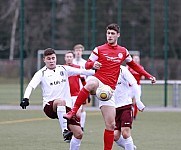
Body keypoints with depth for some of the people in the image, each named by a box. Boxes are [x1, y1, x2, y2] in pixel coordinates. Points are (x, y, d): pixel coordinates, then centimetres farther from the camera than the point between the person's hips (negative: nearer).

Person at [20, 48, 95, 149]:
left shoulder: (63, 69, 13)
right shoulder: (41, 73, 3)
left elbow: (80, 71, 8)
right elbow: (31, 86, -9)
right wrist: (26, 98, -27)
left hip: (66, 107, 4)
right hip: (49, 106, -4)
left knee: (79, 134, -6)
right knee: (61, 101, -40)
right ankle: (65, 130, -40)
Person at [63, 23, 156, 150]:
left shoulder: (123, 51, 14)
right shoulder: (99, 50, 5)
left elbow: (133, 65, 29)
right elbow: (87, 65, 7)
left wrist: (148, 75, 24)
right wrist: (93, 64, -17)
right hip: (98, 82, -3)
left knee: (111, 125, -1)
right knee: (91, 83, -44)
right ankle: (73, 111, -38)